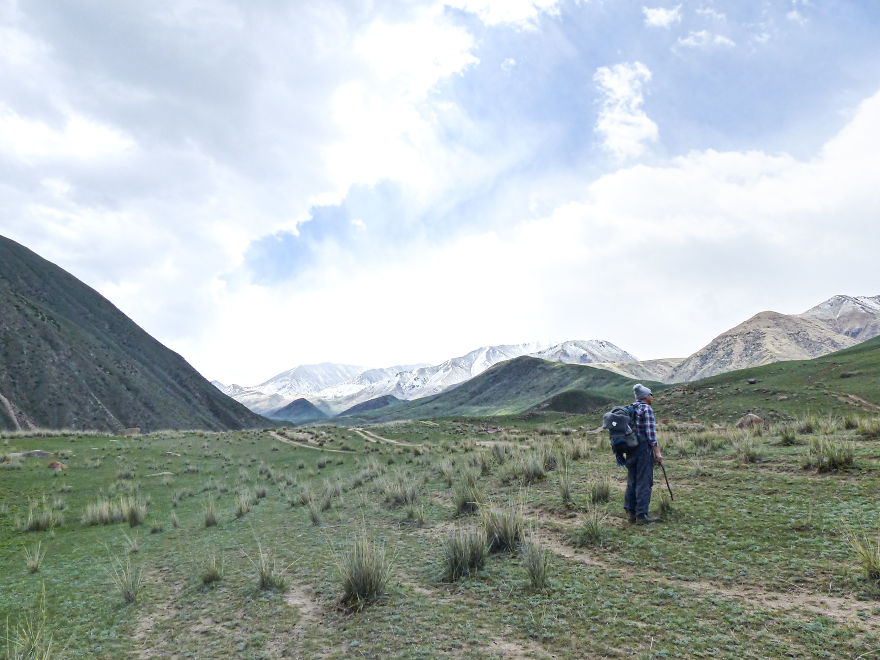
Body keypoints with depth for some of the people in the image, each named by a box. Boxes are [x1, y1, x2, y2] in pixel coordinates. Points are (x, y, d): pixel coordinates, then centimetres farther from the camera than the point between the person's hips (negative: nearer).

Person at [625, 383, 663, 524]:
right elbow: (650, 432, -15)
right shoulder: (647, 409, -10)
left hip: (631, 448, 8)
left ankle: (631, 513, 17)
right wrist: (657, 452, -12)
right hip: (644, 447, -8)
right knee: (644, 481, -3)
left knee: (632, 481, 12)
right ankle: (642, 515, -1)